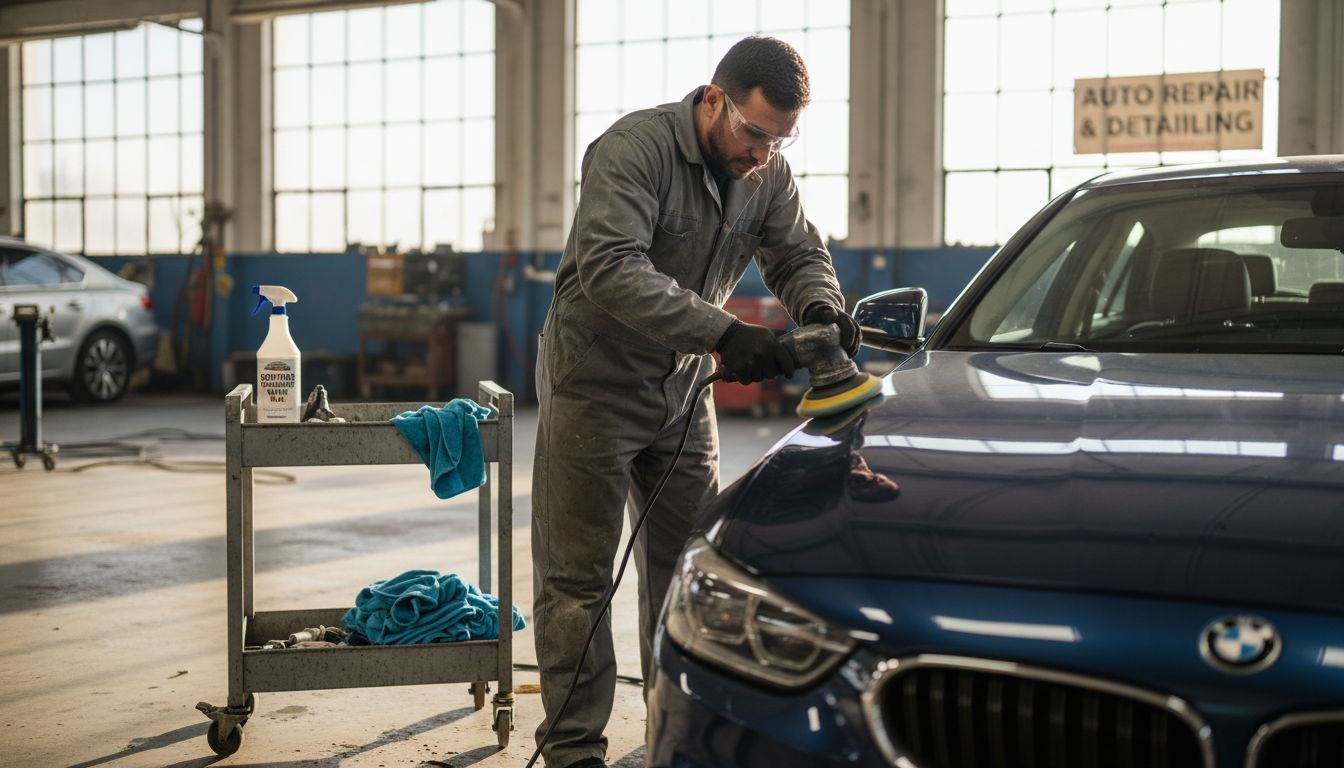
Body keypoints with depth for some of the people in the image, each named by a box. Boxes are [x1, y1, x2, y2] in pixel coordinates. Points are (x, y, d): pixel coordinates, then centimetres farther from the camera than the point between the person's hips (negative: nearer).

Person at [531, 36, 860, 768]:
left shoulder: (768, 173, -1)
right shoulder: (636, 147, -22)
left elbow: (798, 254, 6)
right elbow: (608, 268, -33)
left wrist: (820, 307, -19)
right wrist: (721, 333, -40)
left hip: (683, 390, 6)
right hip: (595, 383, -6)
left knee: (687, 566, 10)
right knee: (576, 577, -1)